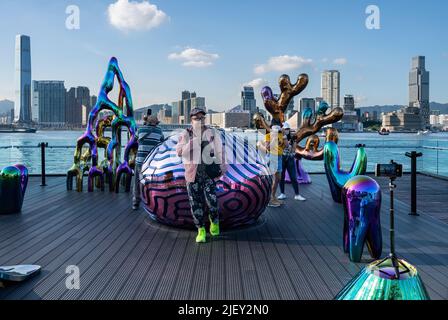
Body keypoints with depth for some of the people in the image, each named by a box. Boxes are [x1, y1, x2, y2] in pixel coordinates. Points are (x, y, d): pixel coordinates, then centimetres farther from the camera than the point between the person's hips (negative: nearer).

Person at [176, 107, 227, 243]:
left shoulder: (212, 133, 6)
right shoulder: (186, 134, 5)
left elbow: (219, 151, 11)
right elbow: (179, 152, -4)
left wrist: (222, 165, 4)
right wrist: (191, 142, -14)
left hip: (208, 171, -1)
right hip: (192, 172, 1)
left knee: (211, 199, -9)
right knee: (195, 202, 2)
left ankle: (215, 222, 20)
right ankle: (201, 230, 14)